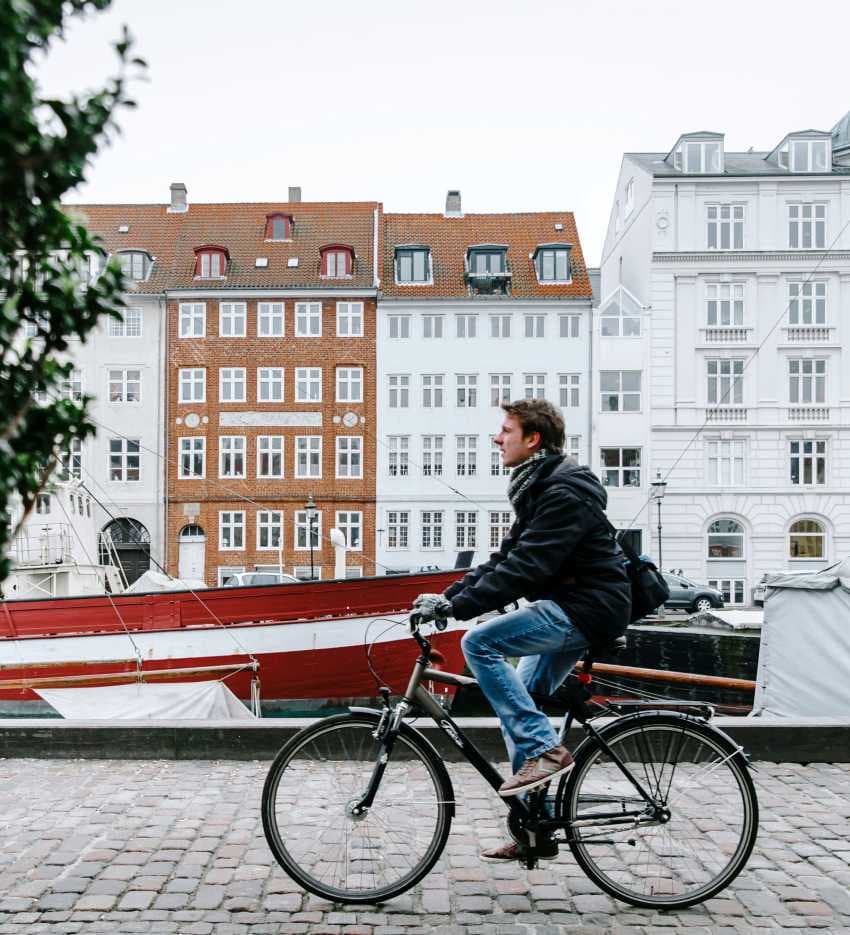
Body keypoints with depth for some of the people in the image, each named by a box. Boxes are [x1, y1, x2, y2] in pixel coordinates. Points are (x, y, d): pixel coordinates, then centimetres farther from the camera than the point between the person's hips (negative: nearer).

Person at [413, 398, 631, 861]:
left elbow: (525, 567, -26)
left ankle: (545, 750, -13)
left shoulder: (565, 492, -17)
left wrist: (457, 606, -27)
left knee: (479, 642, -19)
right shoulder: (538, 487, 15)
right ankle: (536, 828, 18)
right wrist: (449, 595, 4)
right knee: (515, 704, 9)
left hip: (586, 607, -10)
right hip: (570, 607, 10)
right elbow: (504, 558, 14)